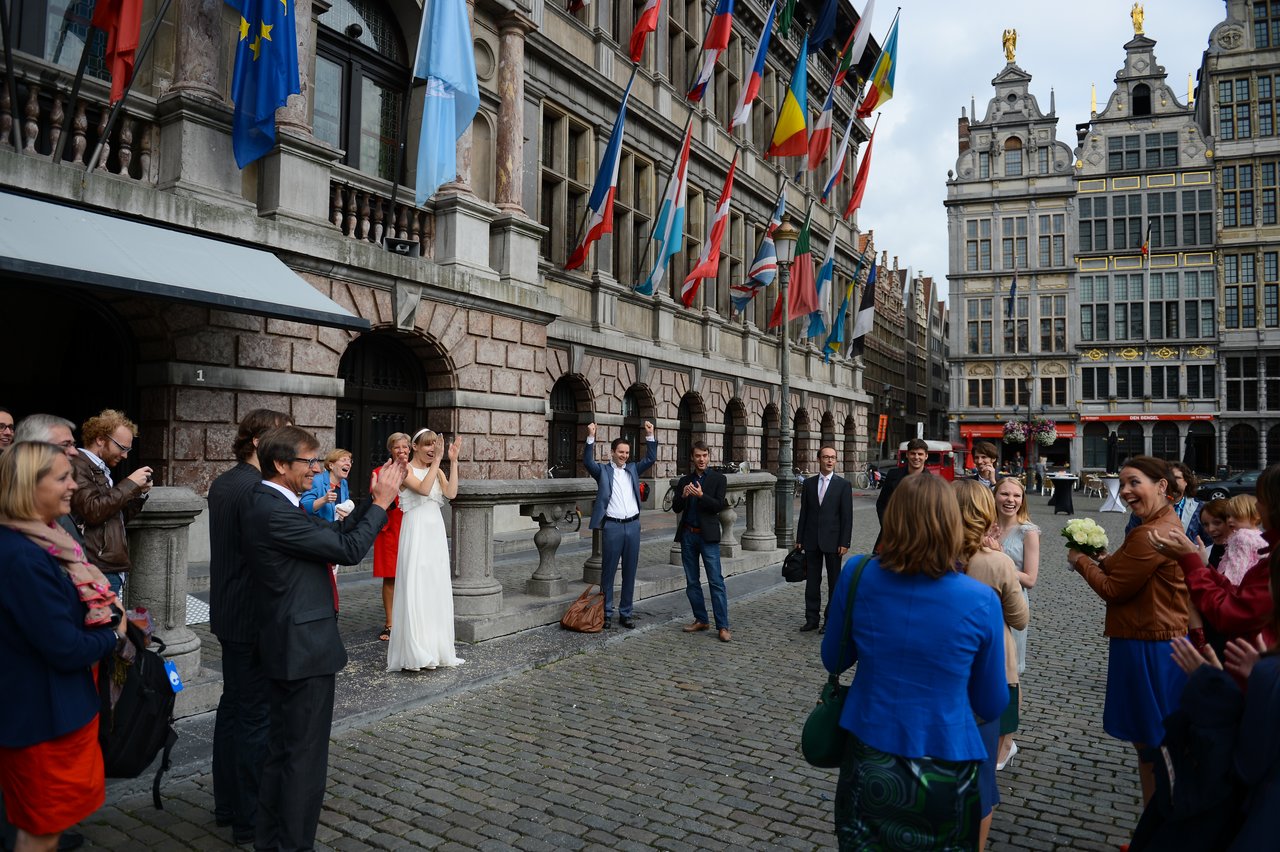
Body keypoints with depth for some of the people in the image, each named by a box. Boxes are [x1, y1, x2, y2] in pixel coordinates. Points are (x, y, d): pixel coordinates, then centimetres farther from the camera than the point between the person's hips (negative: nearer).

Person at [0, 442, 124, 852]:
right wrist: (114, 633, -9)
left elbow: (65, 612, 14)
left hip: (44, 704, 10)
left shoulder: (38, 542, 3)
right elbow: (66, 649, -26)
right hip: (44, 712, -10)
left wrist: (105, 613, -5)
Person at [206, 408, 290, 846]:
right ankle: (250, 820, 13)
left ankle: (227, 804, 33)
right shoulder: (257, 490, -22)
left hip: (227, 613, 10)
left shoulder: (221, 483, 9)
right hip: (255, 618, -10)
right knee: (257, 716, 1)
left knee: (233, 706, 19)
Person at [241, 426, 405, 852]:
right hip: (303, 648, -10)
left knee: (282, 751, 21)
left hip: (291, 646, 10)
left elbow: (334, 533, 11)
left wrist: (374, 498, 3)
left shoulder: (274, 504, 8)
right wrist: (382, 501, -11)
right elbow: (349, 549, -21)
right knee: (305, 756, 3)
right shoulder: (273, 512, -23)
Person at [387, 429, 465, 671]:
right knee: (415, 588, -6)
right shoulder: (405, 470, -3)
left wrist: (453, 461, -5)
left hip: (436, 532, 6)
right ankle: (413, 653, -1)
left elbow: (451, 493, -4)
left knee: (436, 588, 8)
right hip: (415, 531, -6)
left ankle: (435, 647, 18)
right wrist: (437, 460, -19)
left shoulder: (437, 471, 13)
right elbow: (423, 488, -20)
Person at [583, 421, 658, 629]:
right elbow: (587, 462, -15)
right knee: (608, 572, 3)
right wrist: (591, 438, -25)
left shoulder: (633, 469, 12)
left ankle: (625, 613, 18)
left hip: (633, 525, 4)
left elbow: (650, 458, 4)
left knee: (630, 572, 9)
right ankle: (606, 613, 13)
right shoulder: (603, 471, 1)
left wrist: (650, 436, -7)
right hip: (612, 526, -4)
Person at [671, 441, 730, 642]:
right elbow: (675, 508, 6)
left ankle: (723, 626, -5)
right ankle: (700, 620, 20)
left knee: (716, 581, -7)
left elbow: (719, 505, -7)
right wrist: (683, 495, -14)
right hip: (688, 535, 4)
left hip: (708, 535, -4)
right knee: (692, 582, 9)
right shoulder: (684, 481, 11)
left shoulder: (718, 478, 1)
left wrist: (701, 495, -21)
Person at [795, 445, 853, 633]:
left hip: (832, 540, -3)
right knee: (812, 581, 8)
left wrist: (844, 543, -11)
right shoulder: (809, 483, 7)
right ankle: (812, 619, 17)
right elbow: (804, 512, 9)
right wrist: (799, 539, 6)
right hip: (812, 540, 3)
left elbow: (847, 516, -5)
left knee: (834, 582, 6)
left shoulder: (843, 485, -3)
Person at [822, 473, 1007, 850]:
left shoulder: (857, 576, -14)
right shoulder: (981, 601, -17)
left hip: (868, 761, 1)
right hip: (944, 773, -1)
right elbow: (992, 706, -4)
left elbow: (833, 660, 2)